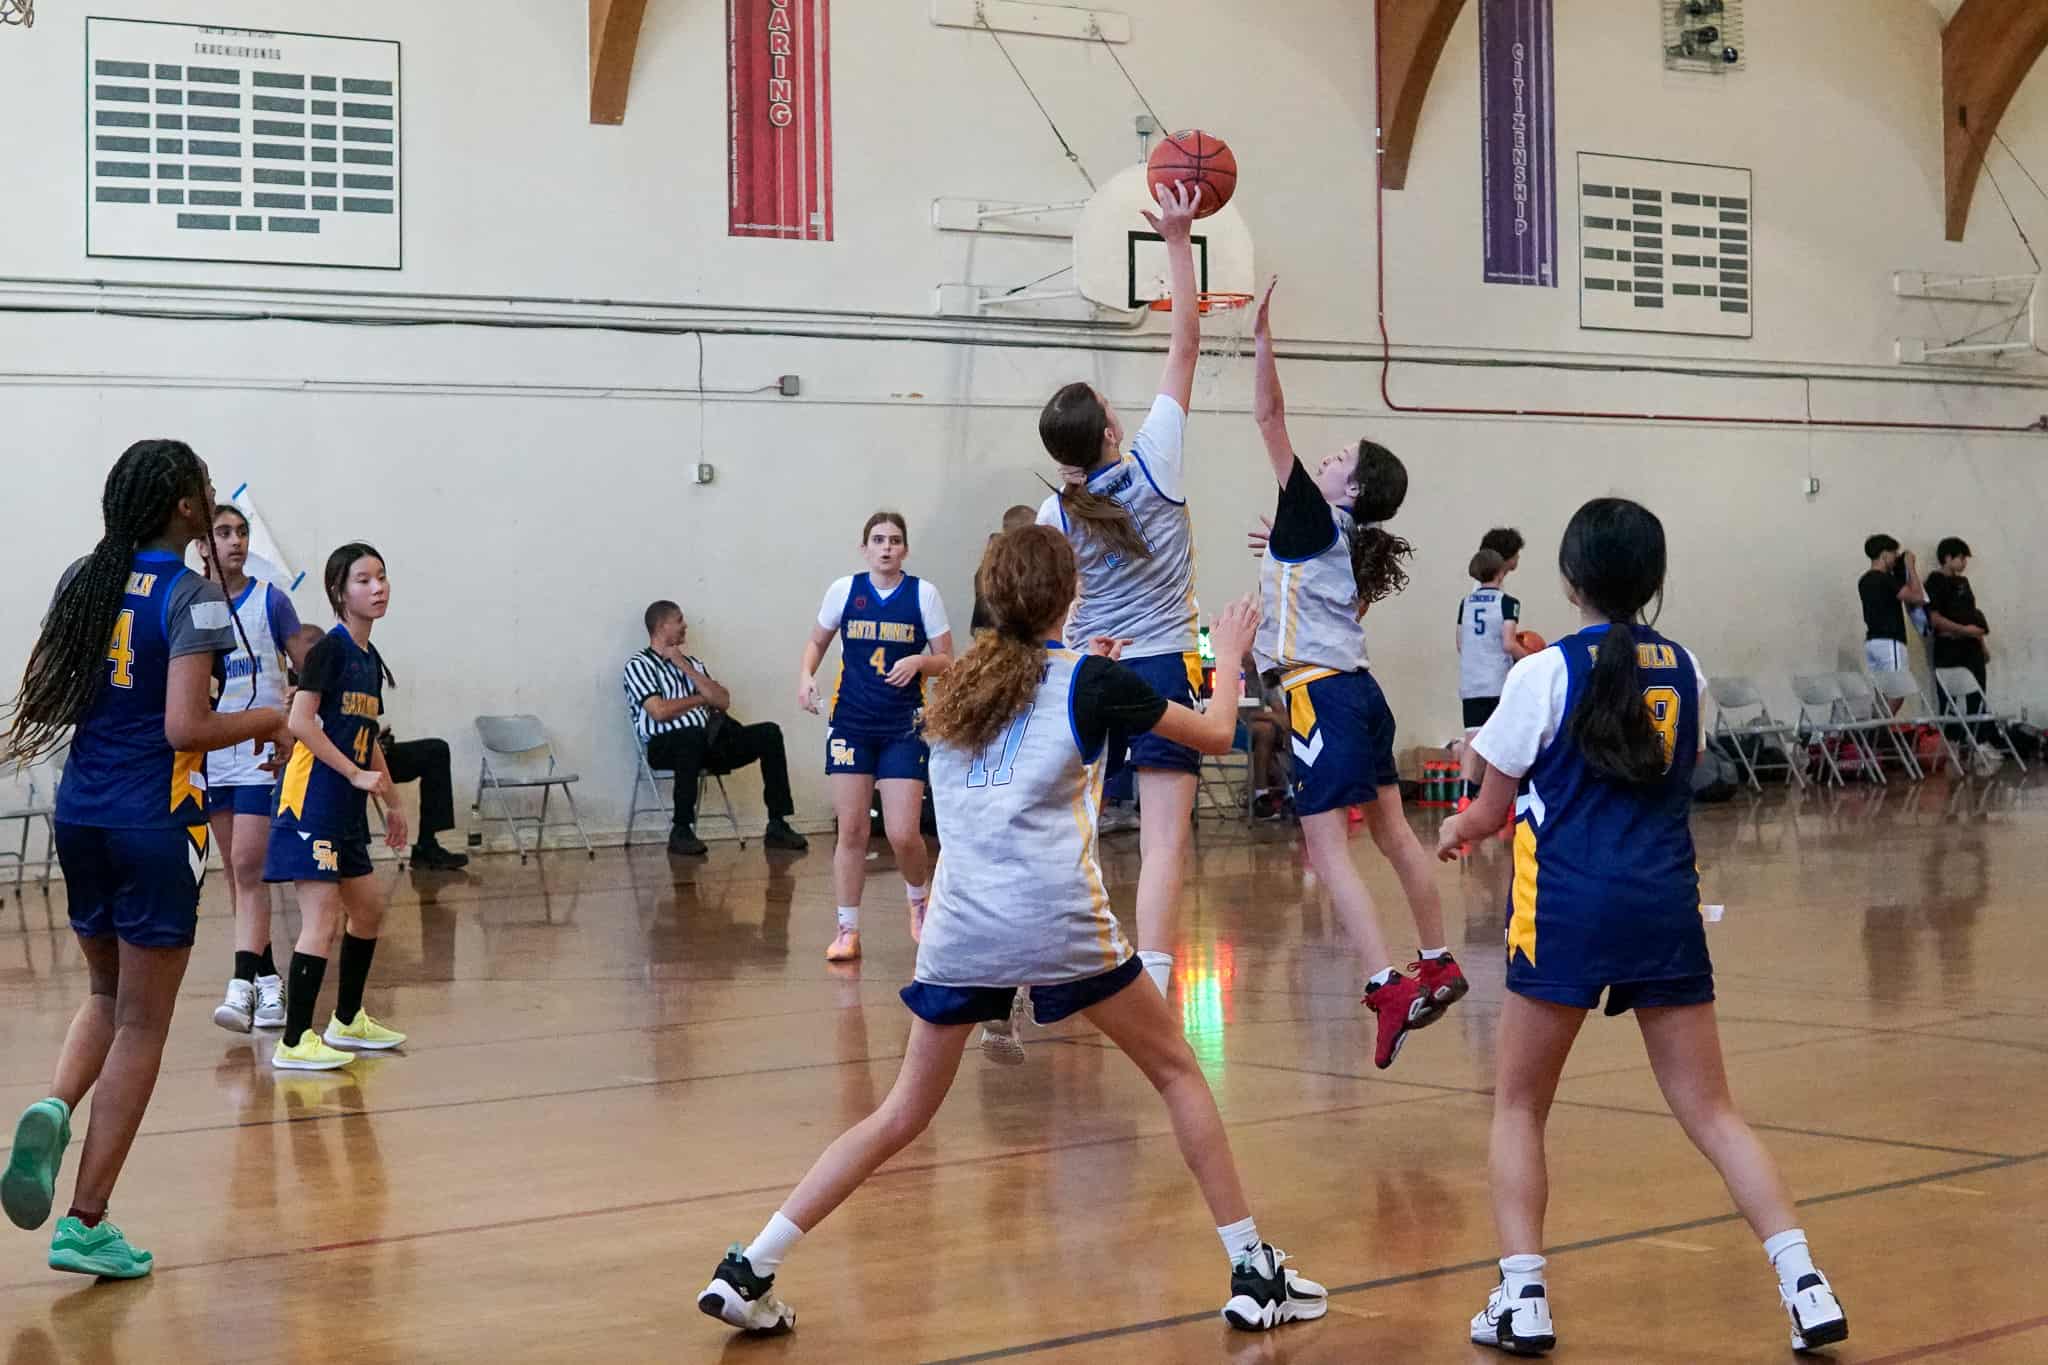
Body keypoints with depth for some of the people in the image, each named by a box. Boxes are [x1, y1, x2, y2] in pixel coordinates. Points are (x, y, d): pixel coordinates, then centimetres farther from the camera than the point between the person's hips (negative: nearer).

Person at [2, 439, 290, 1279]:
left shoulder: (84, 581, 7)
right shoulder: (191, 598, -13)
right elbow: (186, 729, -20)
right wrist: (267, 721, -4)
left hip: (79, 814, 6)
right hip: (155, 823, -6)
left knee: (107, 994, 24)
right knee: (142, 1023, 2)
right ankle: (87, 1223, 2)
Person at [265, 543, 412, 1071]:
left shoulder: (371, 660, 15)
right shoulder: (330, 648, -10)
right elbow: (301, 722, -18)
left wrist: (391, 801, 20)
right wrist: (356, 774, -18)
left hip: (347, 808, 9)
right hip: (313, 798, -9)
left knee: (368, 910, 17)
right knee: (323, 919, -12)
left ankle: (347, 1022, 31)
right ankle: (295, 1042, -11)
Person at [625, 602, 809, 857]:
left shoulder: (692, 662, 24)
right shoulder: (638, 665, 4)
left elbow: (723, 701, 10)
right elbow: (659, 711, -11)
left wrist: (685, 668, 4)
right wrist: (701, 698, 4)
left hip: (709, 742, 6)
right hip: (666, 746, -6)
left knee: (769, 733, -11)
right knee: (693, 736, -41)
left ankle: (777, 827, -14)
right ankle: (681, 831, -33)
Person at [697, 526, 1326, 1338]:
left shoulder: (958, 687, 15)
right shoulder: (1089, 682, 2)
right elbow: (1213, 734, 15)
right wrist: (1230, 655, 32)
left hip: (959, 929, 4)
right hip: (1057, 922, -4)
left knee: (903, 1115, 13)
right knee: (1176, 1070, 14)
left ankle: (749, 1270, 4)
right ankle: (1252, 1271, 13)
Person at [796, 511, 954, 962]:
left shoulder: (923, 593, -3)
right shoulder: (844, 590, 1)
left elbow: (947, 661, 1)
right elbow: (817, 641, 15)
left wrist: (919, 661, -19)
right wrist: (806, 675, -4)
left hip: (904, 727, -1)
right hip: (851, 723, 1)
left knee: (903, 834, -7)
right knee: (851, 830, 1)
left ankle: (919, 897, 24)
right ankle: (848, 929, 12)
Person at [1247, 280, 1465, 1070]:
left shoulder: (1312, 519, -7)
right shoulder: (1344, 539, 14)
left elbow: (1269, 418, -12)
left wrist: (1262, 336, -14)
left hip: (1322, 695, -9)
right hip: (1356, 687, 9)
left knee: (1327, 847, -13)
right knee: (1394, 835, 18)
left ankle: (1389, 988, -23)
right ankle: (1439, 968, 28)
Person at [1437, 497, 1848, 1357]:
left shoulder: (1545, 674, -5)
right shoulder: (1685, 671, 8)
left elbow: (1492, 809, 3)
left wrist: (1454, 831, 27)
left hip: (1567, 910, -3)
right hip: (1666, 907, 4)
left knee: (1518, 1107, 12)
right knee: (1711, 1111, 8)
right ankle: (1805, 1284, -4)